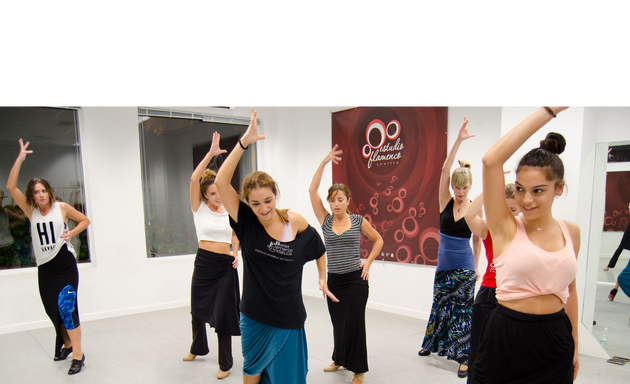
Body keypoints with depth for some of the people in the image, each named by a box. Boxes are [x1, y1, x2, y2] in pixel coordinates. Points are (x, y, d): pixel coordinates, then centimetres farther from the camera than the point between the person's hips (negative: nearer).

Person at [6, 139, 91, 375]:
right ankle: (66, 345, 35)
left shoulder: (62, 207, -1)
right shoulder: (31, 211, 4)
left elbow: (85, 220, 10)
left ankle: (78, 355, -4)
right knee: (54, 311, 13)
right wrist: (20, 158, -7)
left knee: (66, 308, -11)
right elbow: (11, 187, -3)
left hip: (65, 265, -4)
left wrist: (72, 232, -9)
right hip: (44, 268, 4)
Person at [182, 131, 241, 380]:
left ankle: (225, 363, 19)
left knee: (223, 314, 2)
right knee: (198, 309, 20)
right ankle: (198, 348, 48)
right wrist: (211, 154, -24)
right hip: (203, 262, 1)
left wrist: (236, 253, -4)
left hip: (226, 266, 0)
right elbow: (194, 179, -19)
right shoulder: (199, 208, -4)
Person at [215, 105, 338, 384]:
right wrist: (244, 142, -31)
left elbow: (319, 249, 8)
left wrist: (322, 279, 10)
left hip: (288, 317, 0)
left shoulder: (295, 222, -12)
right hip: (254, 316, 1)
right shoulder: (245, 221, -13)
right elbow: (221, 182, -25)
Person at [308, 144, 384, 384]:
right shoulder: (325, 221, 0)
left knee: (354, 324, 2)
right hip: (333, 280, 3)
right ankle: (340, 359, 40)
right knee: (338, 324, 16)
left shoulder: (358, 221, -2)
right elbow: (312, 190, -9)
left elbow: (378, 240, 12)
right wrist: (324, 162, -13)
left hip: (356, 280, -2)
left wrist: (368, 262, 0)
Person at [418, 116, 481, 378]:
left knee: (462, 310, 1)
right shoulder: (446, 202, -4)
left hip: (465, 266, -2)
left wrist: (475, 267, 7)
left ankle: (464, 358, 11)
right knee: (440, 305, 15)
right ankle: (433, 344, 35)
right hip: (444, 264, 2)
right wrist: (458, 140, -23)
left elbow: (477, 239, 5)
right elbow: (445, 170, -16)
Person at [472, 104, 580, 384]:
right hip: (505, 339, -4)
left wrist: (574, 343, 17)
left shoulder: (571, 232, 3)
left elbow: (569, 288, 14)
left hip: (555, 342, 4)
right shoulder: (505, 227, -11)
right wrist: (549, 110, -21)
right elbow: (491, 160, -24)